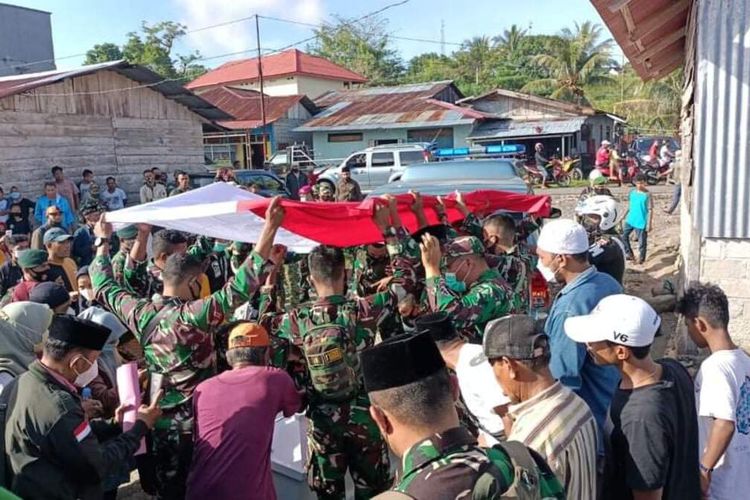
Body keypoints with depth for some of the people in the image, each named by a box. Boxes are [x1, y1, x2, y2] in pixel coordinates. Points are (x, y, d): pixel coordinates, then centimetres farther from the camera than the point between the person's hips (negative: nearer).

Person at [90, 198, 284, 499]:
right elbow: (240, 288, -33)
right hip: (197, 420, -6)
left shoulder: (139, 313, -5)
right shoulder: (192, 316, -23)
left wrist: (103, 242, 25)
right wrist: (270, 230, -37)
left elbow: (104, 287, 13)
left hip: (158, 419, 6)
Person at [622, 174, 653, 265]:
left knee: (642, 241, 6)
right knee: (624, 235, 8)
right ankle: (629, 254, 22)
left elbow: (650, 210, -12)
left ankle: (641, 258, 23)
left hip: (641, 222, -6)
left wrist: (649, 224, -13)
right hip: (630, 220, 6)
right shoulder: (632, 192, 4)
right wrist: (625, 215, 19)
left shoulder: (647, 195, -14)